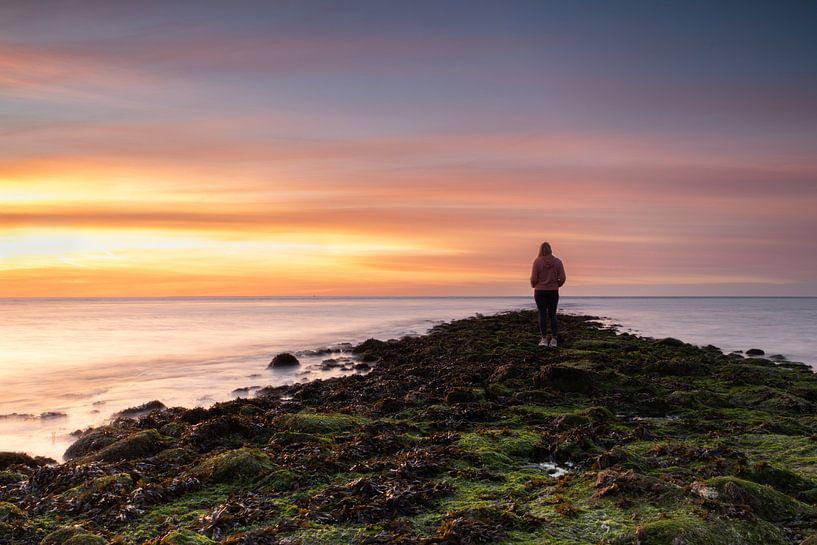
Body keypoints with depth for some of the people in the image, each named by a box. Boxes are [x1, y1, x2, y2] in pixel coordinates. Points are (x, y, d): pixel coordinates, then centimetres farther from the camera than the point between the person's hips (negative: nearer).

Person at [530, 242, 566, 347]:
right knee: (552, 315, 8)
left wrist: (534, 286, 10)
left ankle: (544, 339, 4)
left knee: (542, 314, 3)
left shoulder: (537, 261, -9)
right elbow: (562, 278, -3)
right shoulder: (557, 261, -2)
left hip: (540, 291, -2)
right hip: (553, 291, 2)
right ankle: (554, 339, 5)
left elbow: (533, 278, -11)